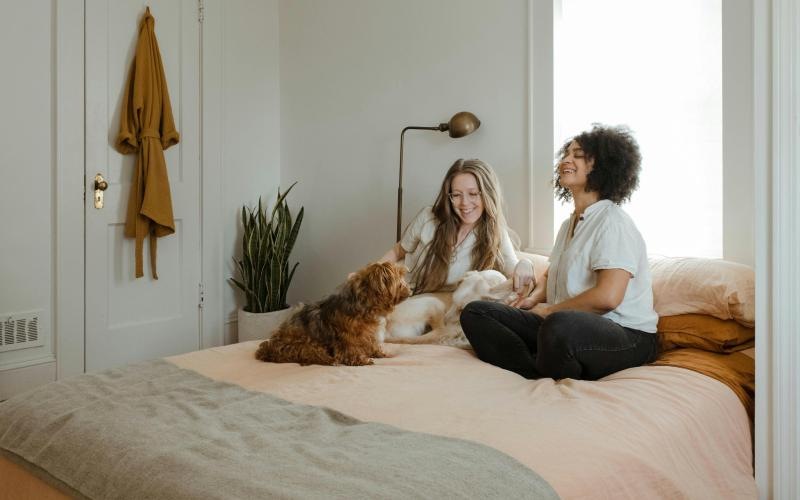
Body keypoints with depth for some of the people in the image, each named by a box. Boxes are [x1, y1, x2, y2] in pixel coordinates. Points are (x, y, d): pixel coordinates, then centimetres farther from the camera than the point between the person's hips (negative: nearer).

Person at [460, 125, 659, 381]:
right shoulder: (569, 224, 20)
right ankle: (542, 376, -22)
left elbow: (607, 297, -22)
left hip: (626, 335, -8)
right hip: (571, 324, 9)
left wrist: (549, 310, -9)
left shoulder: (613, 222, -9)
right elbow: (551, 275, 32)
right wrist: (534, 298, 8)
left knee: (560, 326, -44)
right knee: (474, 312, -6)